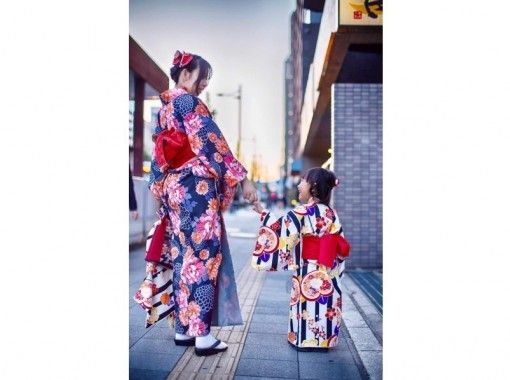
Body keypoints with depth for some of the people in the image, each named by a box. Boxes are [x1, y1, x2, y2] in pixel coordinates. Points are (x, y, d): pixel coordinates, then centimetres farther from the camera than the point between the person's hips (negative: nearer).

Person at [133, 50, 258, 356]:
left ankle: (182, 328, 17)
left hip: (174, 188, 9)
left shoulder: (165, 107, 18)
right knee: (203, 254, -7)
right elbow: (213, 142, -14)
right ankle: (202, 334, -4)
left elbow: (160, 153, 20)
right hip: (197, 187, -9)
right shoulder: (189, 102, -8)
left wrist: (161, 188, 23)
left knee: (182, 254, 10)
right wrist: (243, 178, -13)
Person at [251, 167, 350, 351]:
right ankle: (325, 338, 24)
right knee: (325, 305, 14)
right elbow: (341, 248, 8)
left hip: (307, 276, -5)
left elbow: (279, 229, -10)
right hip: (329, 275, 5)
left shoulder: (301, 213, -15)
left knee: (308, 307, 7)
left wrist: (263, 213, 2)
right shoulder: (332, 214, 3)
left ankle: (305, 339, 16)